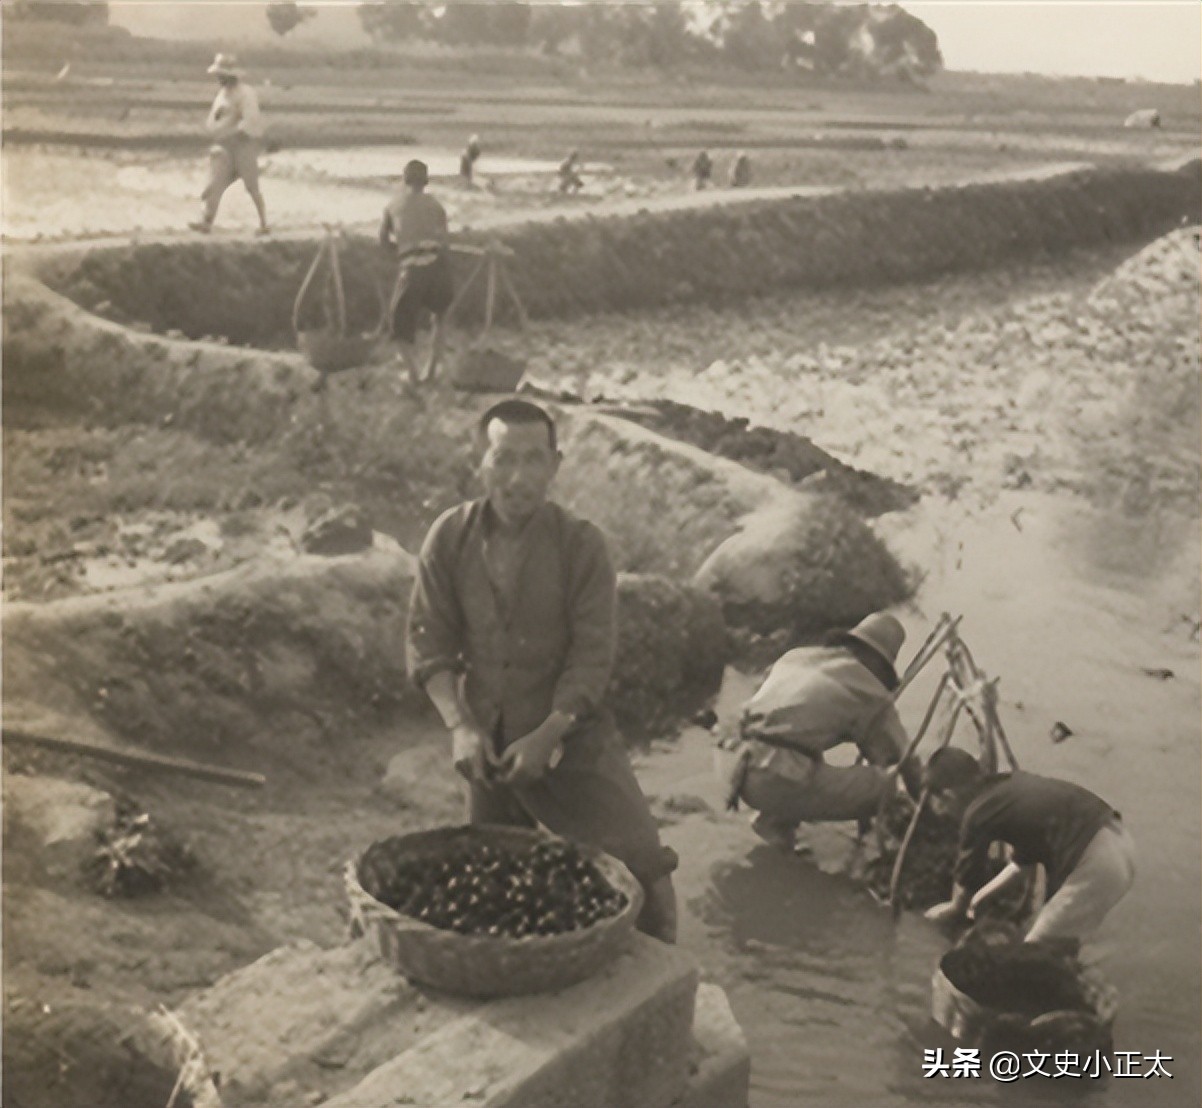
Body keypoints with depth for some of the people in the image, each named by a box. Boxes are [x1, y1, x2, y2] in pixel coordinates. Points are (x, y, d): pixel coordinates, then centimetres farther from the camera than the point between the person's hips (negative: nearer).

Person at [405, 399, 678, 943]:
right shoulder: (450, 537, -6)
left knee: (641, 864, -12)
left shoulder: (580, 544, -13)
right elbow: (429, 643, -4)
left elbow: (591, 658, -13)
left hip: (570, 731, -2)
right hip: (488, 738, 3)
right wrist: (461, 727, -16)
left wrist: (546, 737, -21)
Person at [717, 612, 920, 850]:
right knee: (884, 785, 2)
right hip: (782, 781, -8)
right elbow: (904, 758, 12)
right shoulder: (869, 690, 6)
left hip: (738, 774, 8)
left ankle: (775, 818, 12)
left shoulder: (795, 655, 23)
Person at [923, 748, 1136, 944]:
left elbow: (967, 879, 16)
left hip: (1095, 864, -9)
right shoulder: (1012, 783, 22)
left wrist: (954, 910, 36)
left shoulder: (978, 815, -1)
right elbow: (1025, 861, 33)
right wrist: (984, 895, 42)